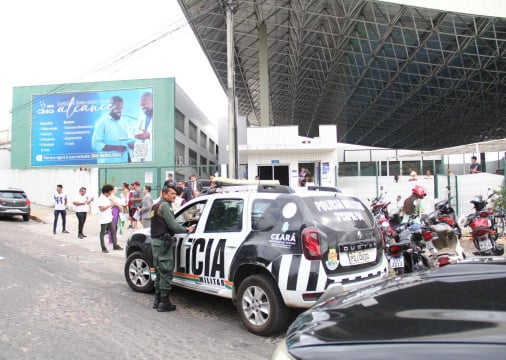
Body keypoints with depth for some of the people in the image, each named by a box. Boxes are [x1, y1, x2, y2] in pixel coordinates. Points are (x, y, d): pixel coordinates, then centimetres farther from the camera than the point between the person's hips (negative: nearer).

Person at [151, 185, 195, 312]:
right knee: (166, 272, -5)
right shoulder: (165, 205, -12)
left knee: (159, 271, 16)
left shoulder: (156, 206, 19)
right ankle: (164, 303, -1)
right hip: (163, 241, -10)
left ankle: (157, 300, 23)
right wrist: (187, 230, -7)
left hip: (155, 240, 10)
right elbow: (172, 225, -19)